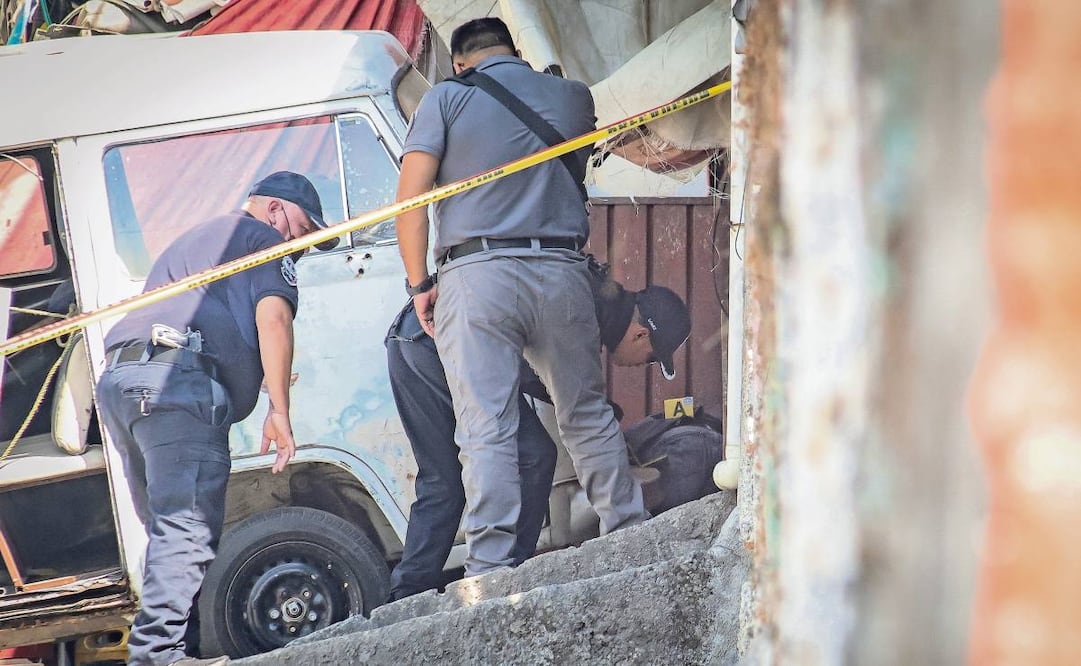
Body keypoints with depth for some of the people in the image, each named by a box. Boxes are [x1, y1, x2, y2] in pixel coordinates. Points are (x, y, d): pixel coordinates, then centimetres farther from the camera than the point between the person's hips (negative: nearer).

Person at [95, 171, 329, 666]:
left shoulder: (192, 240, 38)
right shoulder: (263, 238, 11)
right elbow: (272, 317, -3)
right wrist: (279, 409, -8)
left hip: (115, 381, 9)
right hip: (179, 376, -9)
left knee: (169, 529, 11)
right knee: (187, 529, -16)